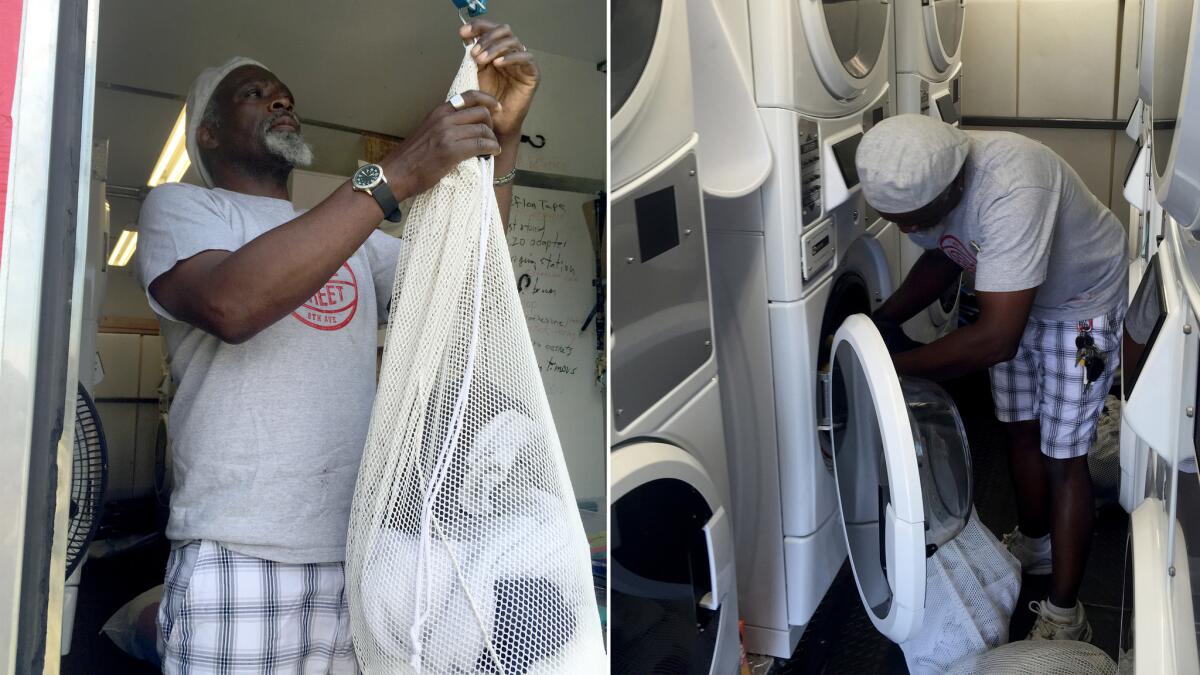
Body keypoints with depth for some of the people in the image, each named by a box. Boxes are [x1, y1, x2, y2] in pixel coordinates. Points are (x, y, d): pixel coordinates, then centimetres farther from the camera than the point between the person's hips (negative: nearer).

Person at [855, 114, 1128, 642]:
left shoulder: (1012, 189, -45)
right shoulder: (918, 182, -21)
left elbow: (995, 340, -44)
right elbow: (943, 256, 1)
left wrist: (891, 366, -36)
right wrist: (877, 323, -12)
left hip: (1083, 303, -7)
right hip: (1014, 302, 7)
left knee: (1062, 456, -2)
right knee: (1021, 430, 19)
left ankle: (1063, 616, 11)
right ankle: (1033, 543, 42)